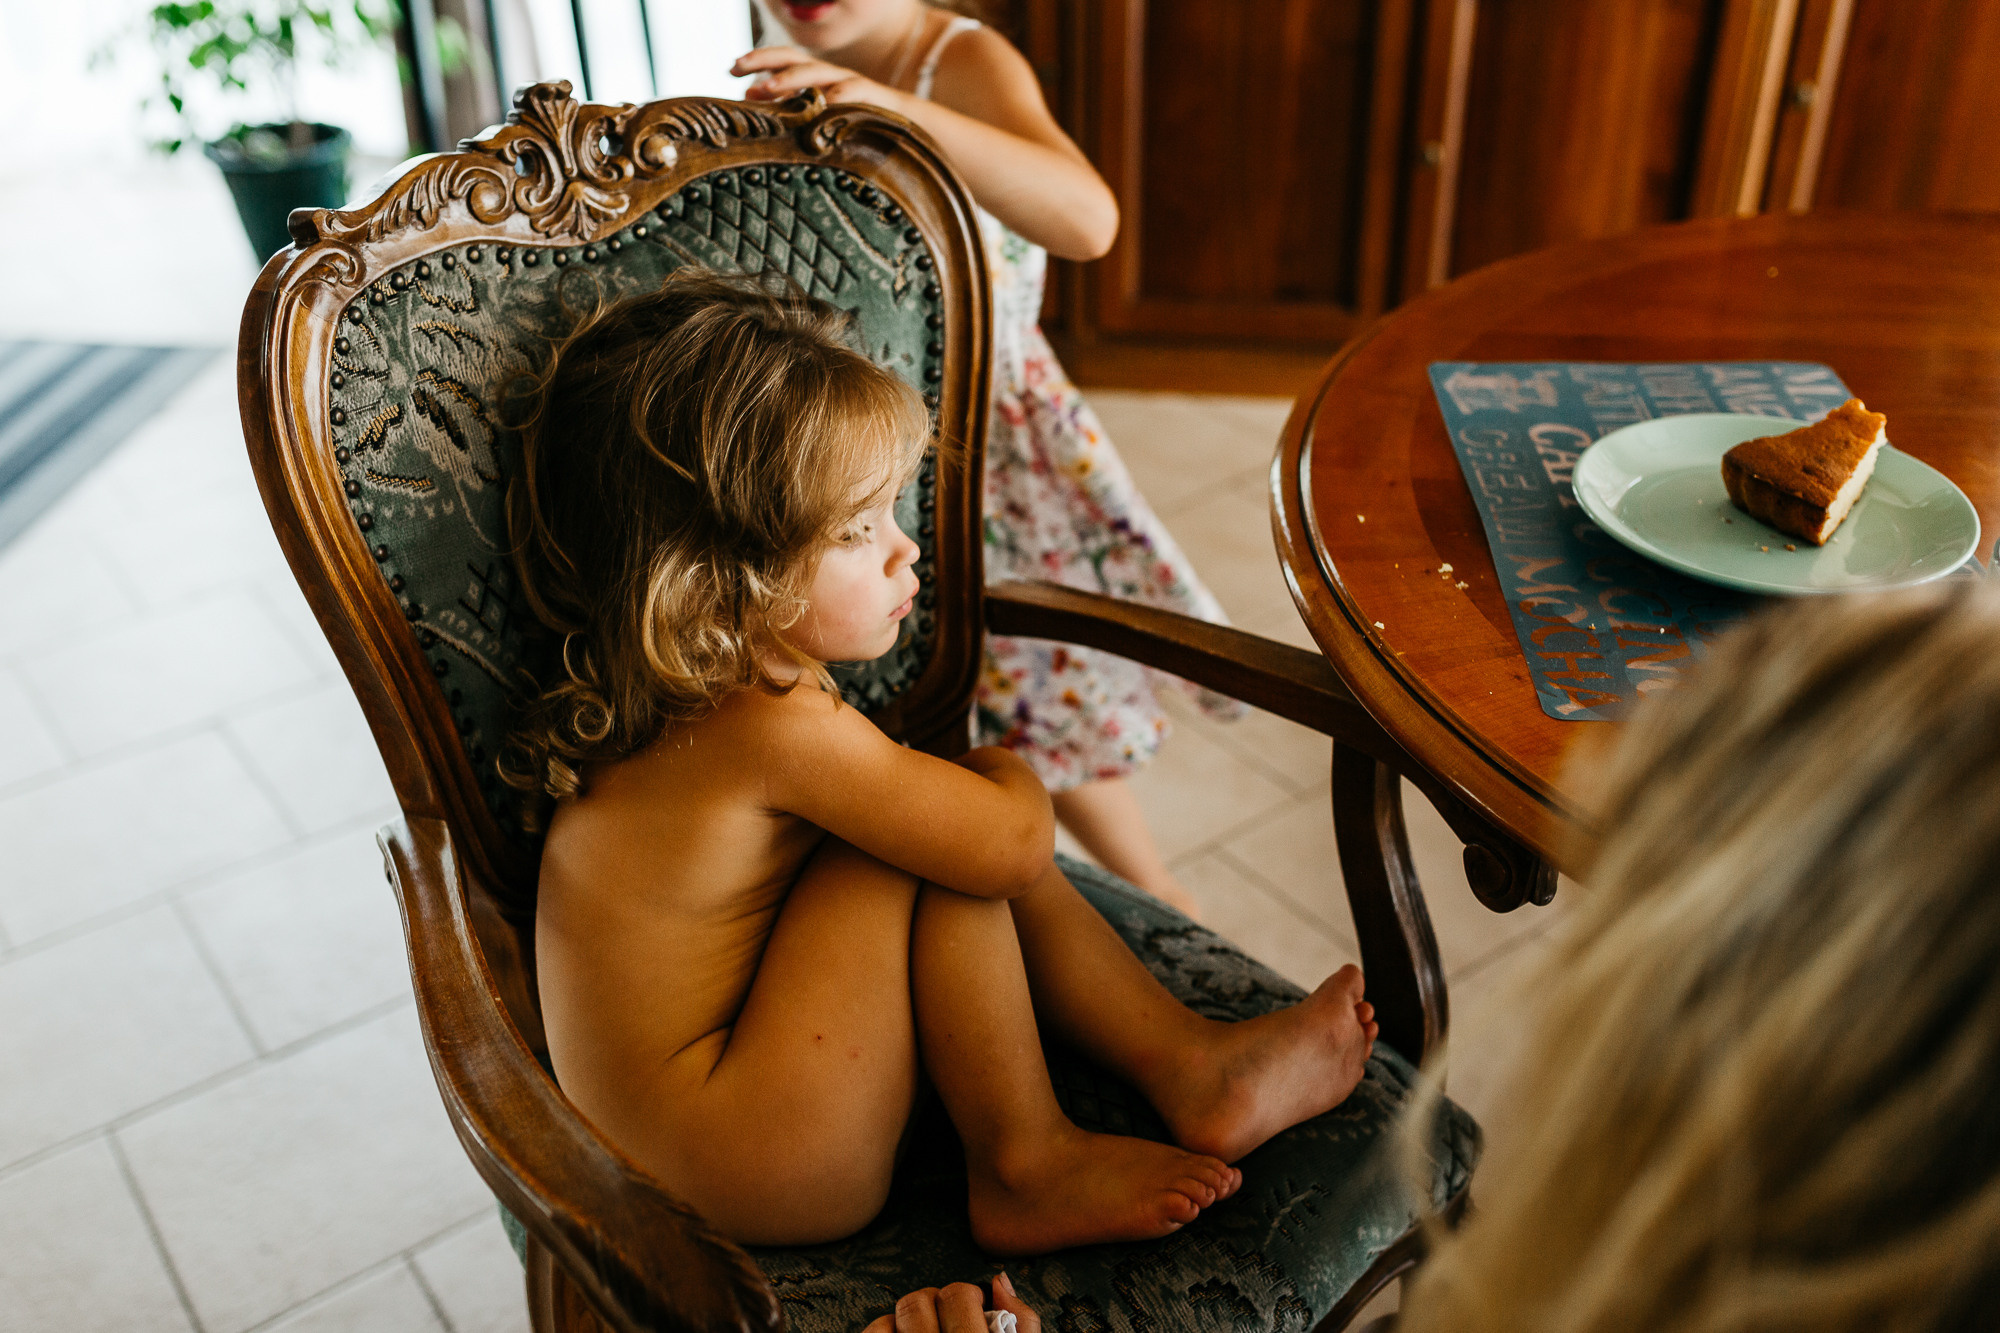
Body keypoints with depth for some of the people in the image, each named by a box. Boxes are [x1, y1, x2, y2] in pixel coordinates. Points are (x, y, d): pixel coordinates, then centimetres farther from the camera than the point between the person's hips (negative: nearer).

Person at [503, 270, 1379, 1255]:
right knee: (968, 847, -21)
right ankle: (1023, 1171, -6)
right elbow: (1016, 838, -25)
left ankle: (1187, 1061, 9)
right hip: (757, 1176, -9)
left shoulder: (698, 695, 0)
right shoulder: (774, 728, -29)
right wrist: (1004, 771, -4)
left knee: (956, 826, 5)